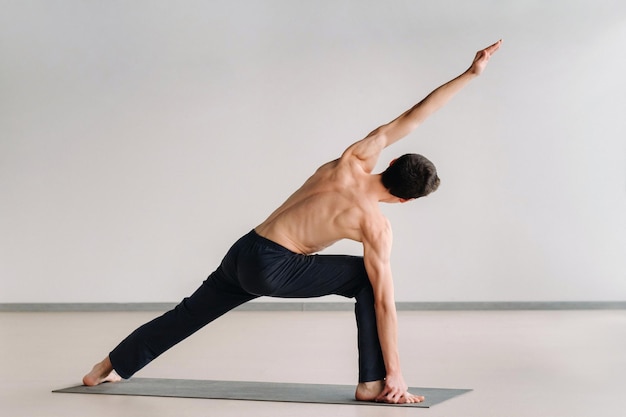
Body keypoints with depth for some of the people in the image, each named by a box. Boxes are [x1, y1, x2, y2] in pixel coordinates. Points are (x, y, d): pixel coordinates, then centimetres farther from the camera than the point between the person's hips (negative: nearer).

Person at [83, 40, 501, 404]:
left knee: (190, 313, 22)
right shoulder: (376, 226, -12)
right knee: (368, 279, 0)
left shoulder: (354, 160, -3)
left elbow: (410, 118, 0)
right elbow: (384, 302, -11)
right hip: (274, 270, -6)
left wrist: (470, 73, -1)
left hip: (243, 253, 6)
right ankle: (373, 383, -2)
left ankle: (111, 366, 36)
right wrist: (396, 372, -7)